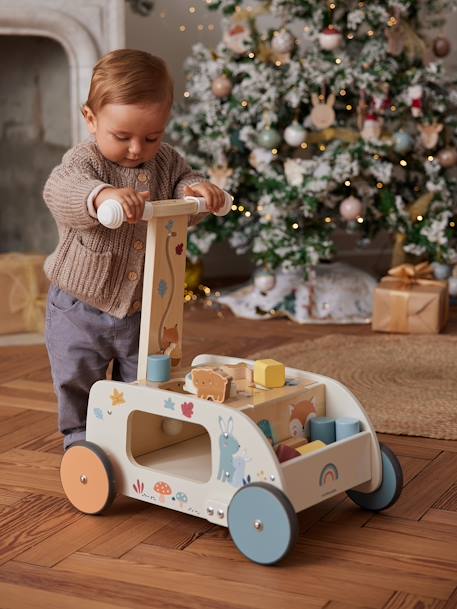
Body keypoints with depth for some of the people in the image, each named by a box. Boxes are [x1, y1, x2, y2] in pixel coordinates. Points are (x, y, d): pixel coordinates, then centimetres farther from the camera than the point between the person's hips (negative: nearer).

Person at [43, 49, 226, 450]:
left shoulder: (166, 162, -2)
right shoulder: (84, 161, -19)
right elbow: (59, 191, -37)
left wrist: (198, 193, -26)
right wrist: (102, 196, -59)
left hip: (145, 307, 4)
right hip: (81, 308, -4)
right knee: (78, 386, 9)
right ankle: (82, 443, 29)